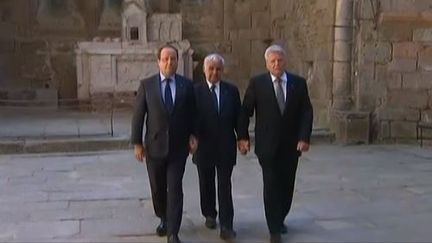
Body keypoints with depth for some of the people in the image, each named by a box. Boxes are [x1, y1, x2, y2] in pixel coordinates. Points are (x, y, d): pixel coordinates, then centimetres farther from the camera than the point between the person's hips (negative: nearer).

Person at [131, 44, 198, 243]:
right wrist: (137, 143, -3)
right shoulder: (147, 84, -2)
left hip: (178, 147, -1)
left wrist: (193, 135, -6)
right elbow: (138, 115, -1)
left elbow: (192, 114, 7)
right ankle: (163, 219, 39)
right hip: (154, 146, 1)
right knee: (157, 188, 14)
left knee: (175, 189, -4)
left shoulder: (187, 85, 1)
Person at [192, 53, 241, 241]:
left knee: (225, 186, -2)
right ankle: (210, 215, 34)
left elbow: (238, 116, 6)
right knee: (206, 184, 14)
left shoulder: (231, 90, 4)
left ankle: (226, 226, 1)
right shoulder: (195, 91, -3)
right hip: (204, 146, 0)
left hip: (226, 146, 0)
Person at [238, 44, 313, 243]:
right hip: (267, 144, -2)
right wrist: (243, 136, -7)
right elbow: (245, 111, -1)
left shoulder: (298, 83, 3)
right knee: (271, 186, -3)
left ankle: (280, 219, 33)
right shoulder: (257, 83, -2)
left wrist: (304, 138, -10)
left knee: (287, 185, 11)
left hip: (291, 144, 3)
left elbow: (306, 112, 1)